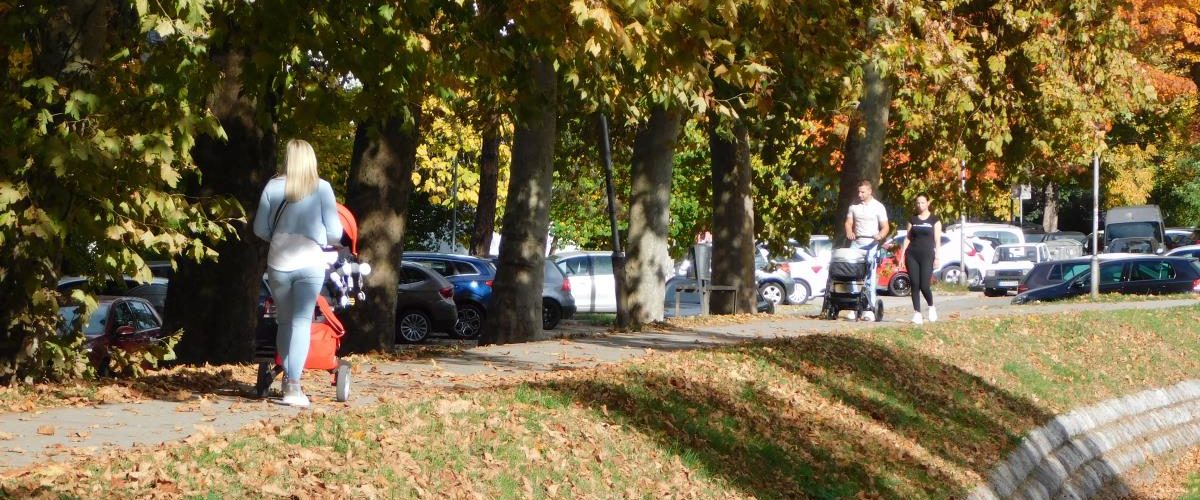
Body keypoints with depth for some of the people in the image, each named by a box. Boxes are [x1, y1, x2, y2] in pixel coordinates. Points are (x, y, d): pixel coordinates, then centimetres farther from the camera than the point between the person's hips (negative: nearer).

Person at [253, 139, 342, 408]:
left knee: (285, 322, 13)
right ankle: (293, 385, -14)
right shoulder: (321, 188, -1)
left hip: (279, 262, 2)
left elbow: (260, 229, 5)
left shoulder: (273, 186, 2)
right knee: (302, 322, -4)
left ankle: (288, 380, 14)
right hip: (310, 262, -2)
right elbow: (334, 232, 0)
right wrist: (323, 240, 22)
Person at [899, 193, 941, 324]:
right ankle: (917, 314, 0)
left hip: (927, 255, -3)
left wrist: (937, 257, -5)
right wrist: (902, 255, 6)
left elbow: (937, 240, 2)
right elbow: (907, 238, 12)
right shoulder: (913, 219, 12)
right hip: (912, 255, 3)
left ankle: (931, 307, 17)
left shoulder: (934, 220, 5)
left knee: (924, 286, -10)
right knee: (914, 285, -3)